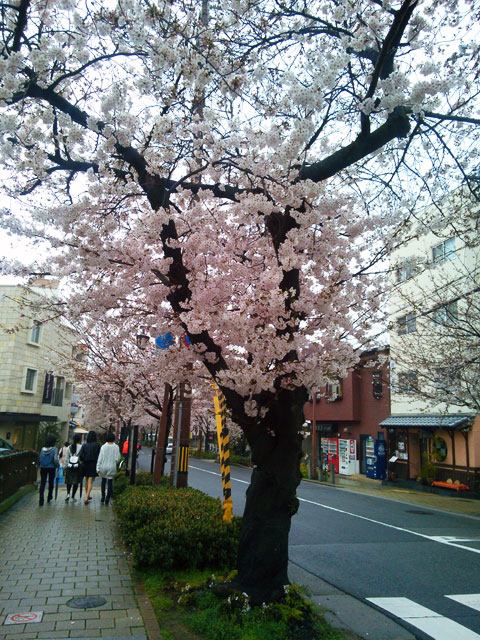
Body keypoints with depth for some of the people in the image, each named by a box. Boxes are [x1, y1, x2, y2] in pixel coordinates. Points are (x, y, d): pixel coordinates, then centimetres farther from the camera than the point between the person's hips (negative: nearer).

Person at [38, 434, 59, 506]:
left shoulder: (43, 449, 1)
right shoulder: (54, 449, -11)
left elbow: (40, 459, 3)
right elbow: (55, 460, -16)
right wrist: (58, 465, 1)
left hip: (43, 468, 2)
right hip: (51, 468, -2)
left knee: (42, 483, 2)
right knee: (51, 482, 15)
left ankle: (41, 500, -9)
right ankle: (49, 498, 27)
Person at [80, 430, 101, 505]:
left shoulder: (84, 445, 0)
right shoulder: (97, 445, -8)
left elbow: (81, 455, -6)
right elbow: (99, 455, -9)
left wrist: (83, 461, 11)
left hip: (86, 464, 3)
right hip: (93, 464, -3)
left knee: (86, 480, 19)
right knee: (90, 482, -3)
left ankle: (87, 496, 31)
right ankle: (87, 497, -16)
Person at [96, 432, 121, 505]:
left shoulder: (103, 447, -6)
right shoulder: (116, 447, -7)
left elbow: (100, 458, -4)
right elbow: (117, 458, -5)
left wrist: (98, 469, 0)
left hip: (103, 467, 1)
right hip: (112, 467, -1)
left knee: (103, 481, 19)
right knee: (110, 482, 5)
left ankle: (103, 496, 20)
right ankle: (107, 498, 3)